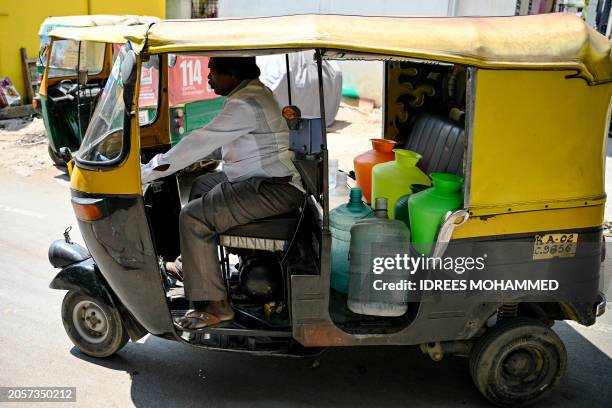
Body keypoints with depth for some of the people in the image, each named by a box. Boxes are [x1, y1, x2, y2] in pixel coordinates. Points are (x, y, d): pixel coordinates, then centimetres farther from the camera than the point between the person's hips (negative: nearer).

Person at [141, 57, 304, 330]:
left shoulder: (245, 105, -21)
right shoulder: (254, 90, 13)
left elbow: (202, 142, -23)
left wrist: (147, 172, -17)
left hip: (274, 189, -11)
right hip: (264, 177, 11)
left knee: (193, 218, -16)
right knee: (201, 186, 24)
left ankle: (215, 306, -10)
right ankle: (196, 268, 32)